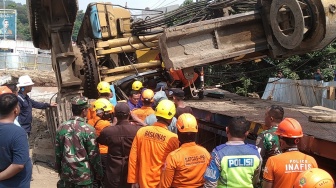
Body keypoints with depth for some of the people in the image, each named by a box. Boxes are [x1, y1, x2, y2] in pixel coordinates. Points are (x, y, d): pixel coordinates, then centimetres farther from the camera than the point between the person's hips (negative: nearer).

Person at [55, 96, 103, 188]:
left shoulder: (61, 128, -3)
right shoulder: (88, 129, -17)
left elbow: (58, 153, 6)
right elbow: (94, 155, -11)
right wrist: (99, 173, 1)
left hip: (66, 173, 4)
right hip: (84, 175, -4)